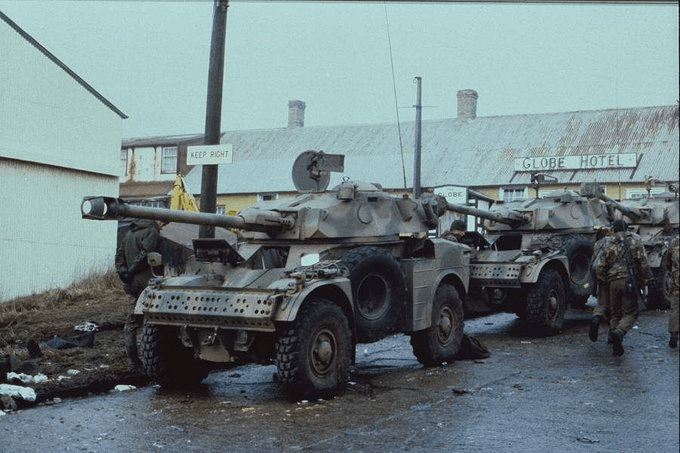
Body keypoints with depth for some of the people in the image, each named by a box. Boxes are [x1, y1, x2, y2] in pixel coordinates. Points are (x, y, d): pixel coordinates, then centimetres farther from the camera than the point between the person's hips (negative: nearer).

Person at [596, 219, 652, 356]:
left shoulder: (610, 247, 13)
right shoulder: (635, 241, 5)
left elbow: (599, 269, 10)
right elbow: (643, 263, -3)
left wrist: (606, 280, 26)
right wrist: (645, 282, 3)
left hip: (614, 283, 3)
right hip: (630, 281, -3)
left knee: (615, 314, 12)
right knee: (630, 313, 2)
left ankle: (616, 346, 9)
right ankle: (619, 332, -26)